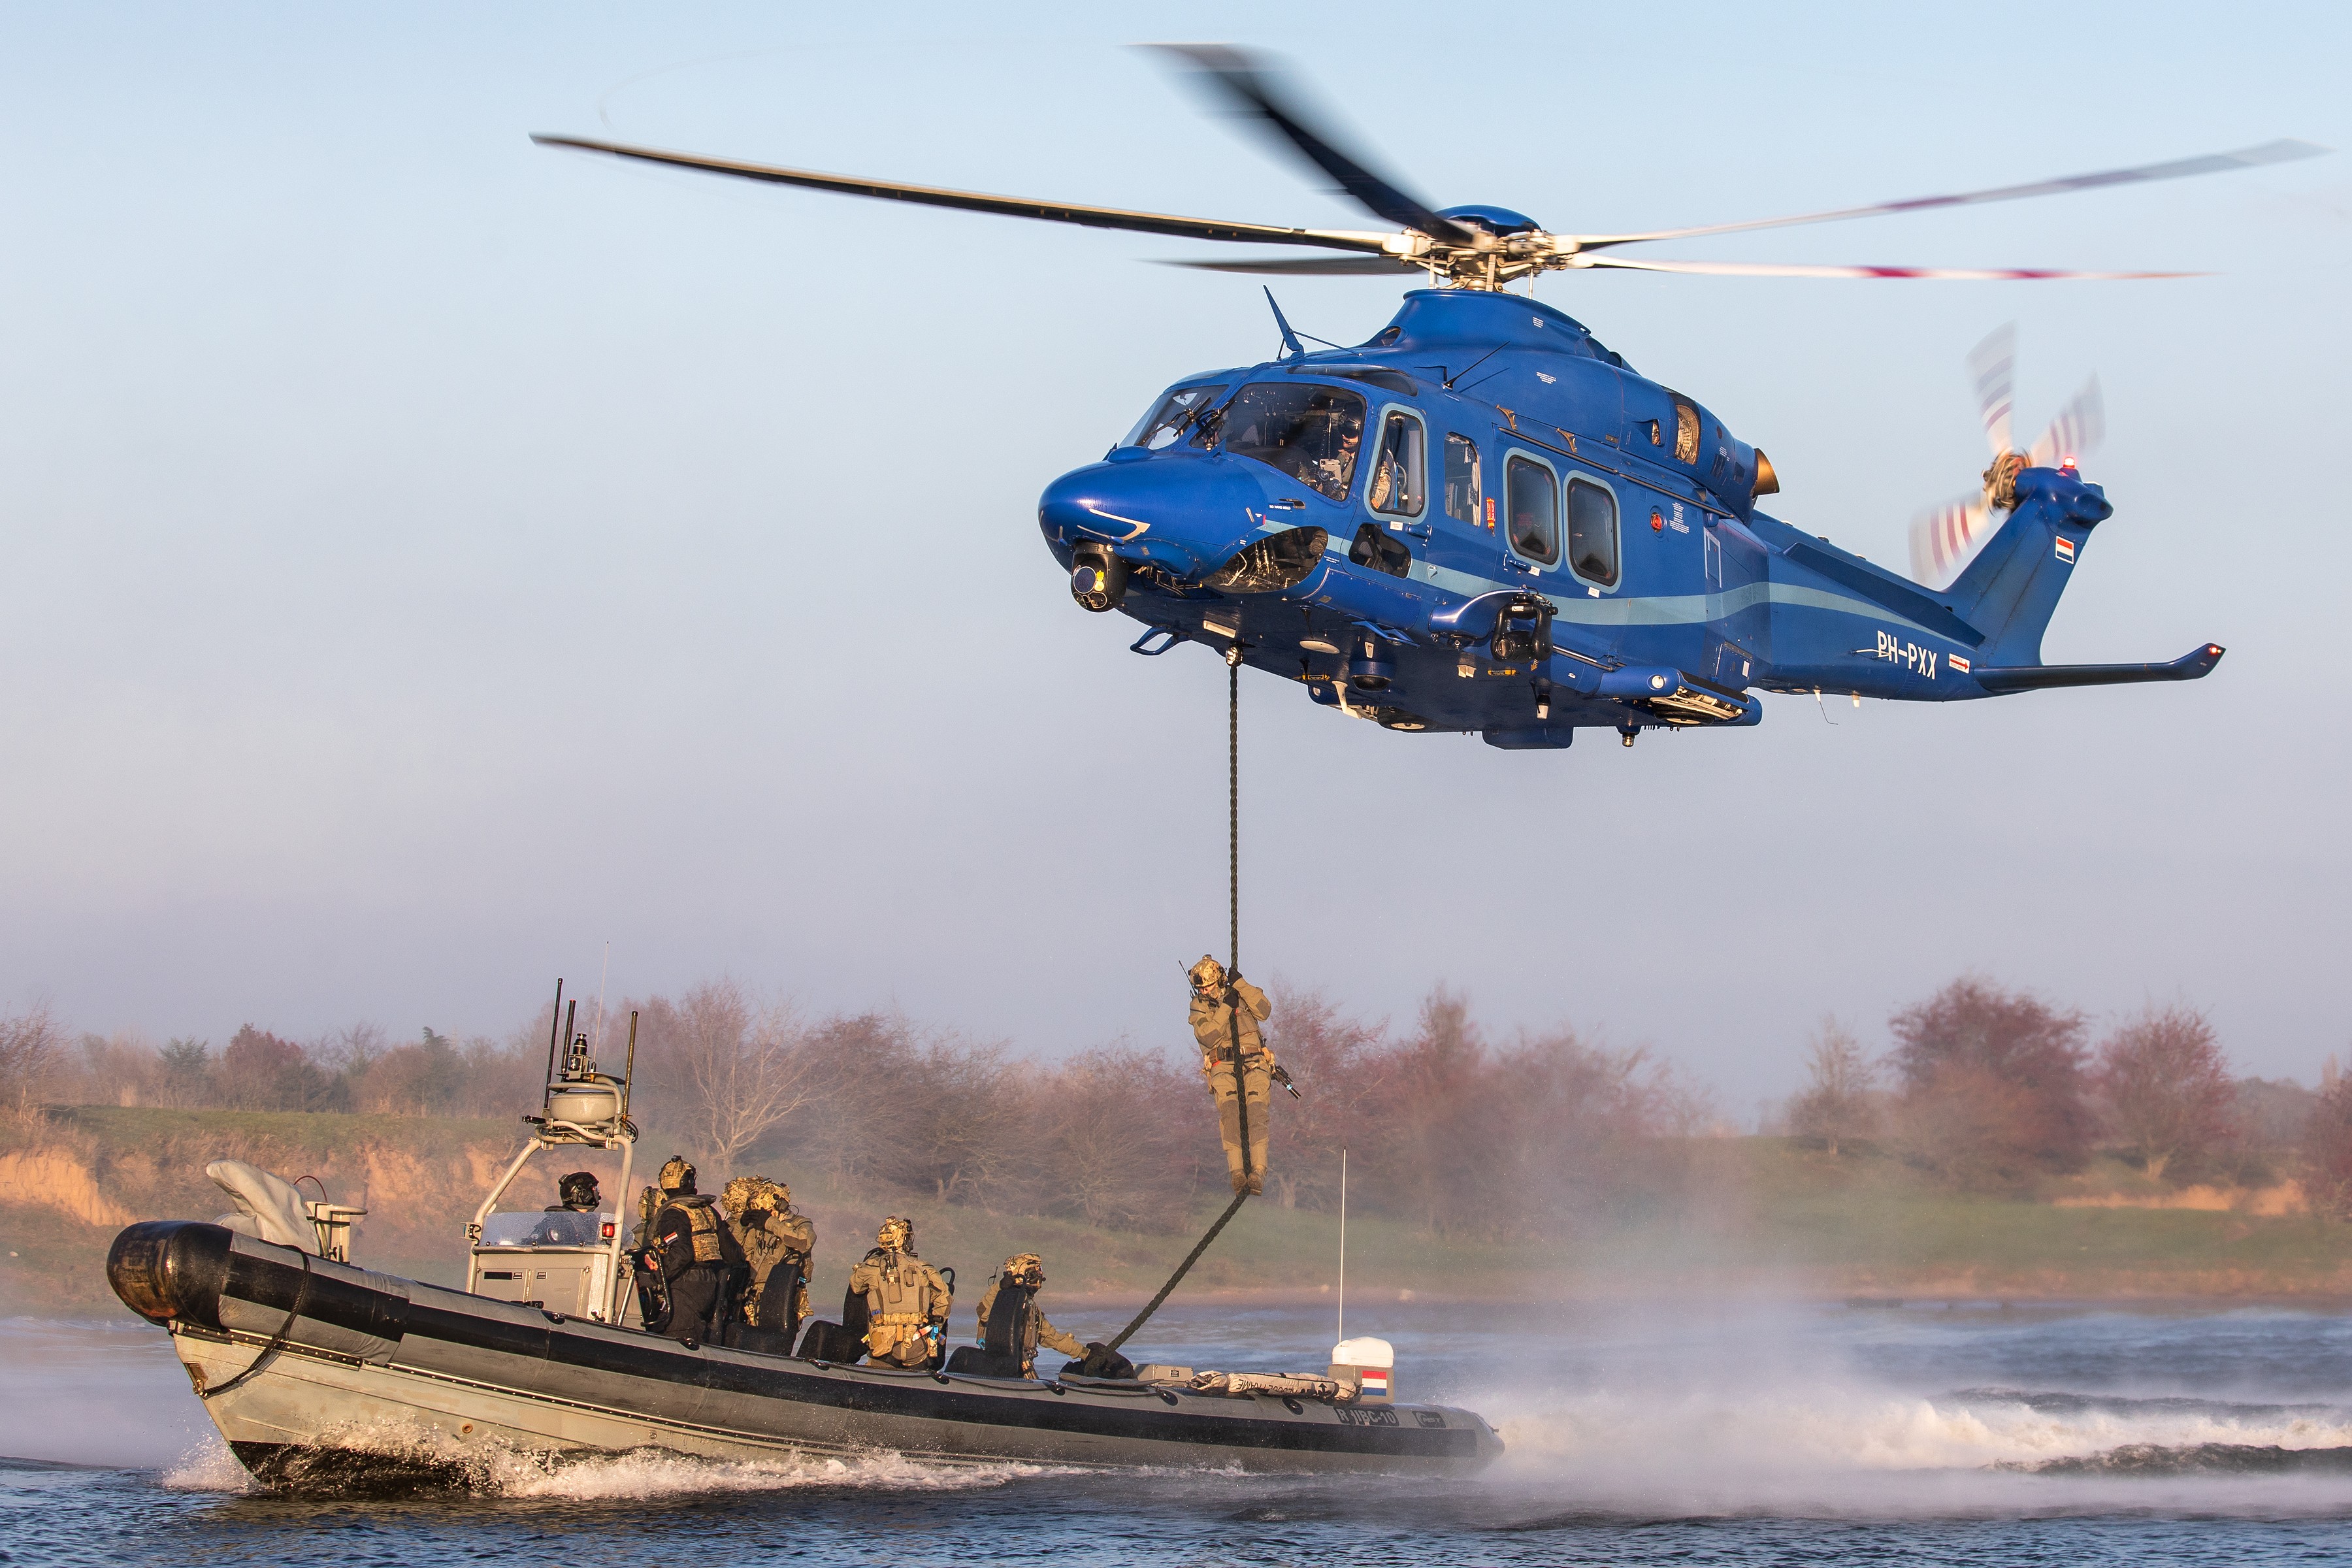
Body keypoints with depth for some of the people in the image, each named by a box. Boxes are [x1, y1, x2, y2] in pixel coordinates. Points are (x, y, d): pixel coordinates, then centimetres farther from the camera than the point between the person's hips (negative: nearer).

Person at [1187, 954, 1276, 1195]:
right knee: (1230, 1112, -27)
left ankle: (1258, 1172, -31)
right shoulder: (1199, 1006, 10)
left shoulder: (1240, 995, 13)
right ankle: (1237, 1170, -34)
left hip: (1254, 1065, 0)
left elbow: (1264, 1010, -6)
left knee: (1256, 1112, -23)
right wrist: (1225, 1008, -11)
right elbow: (1208, 1037, -7)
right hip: (1224, 1068, 0)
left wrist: (1241, 985, -8)